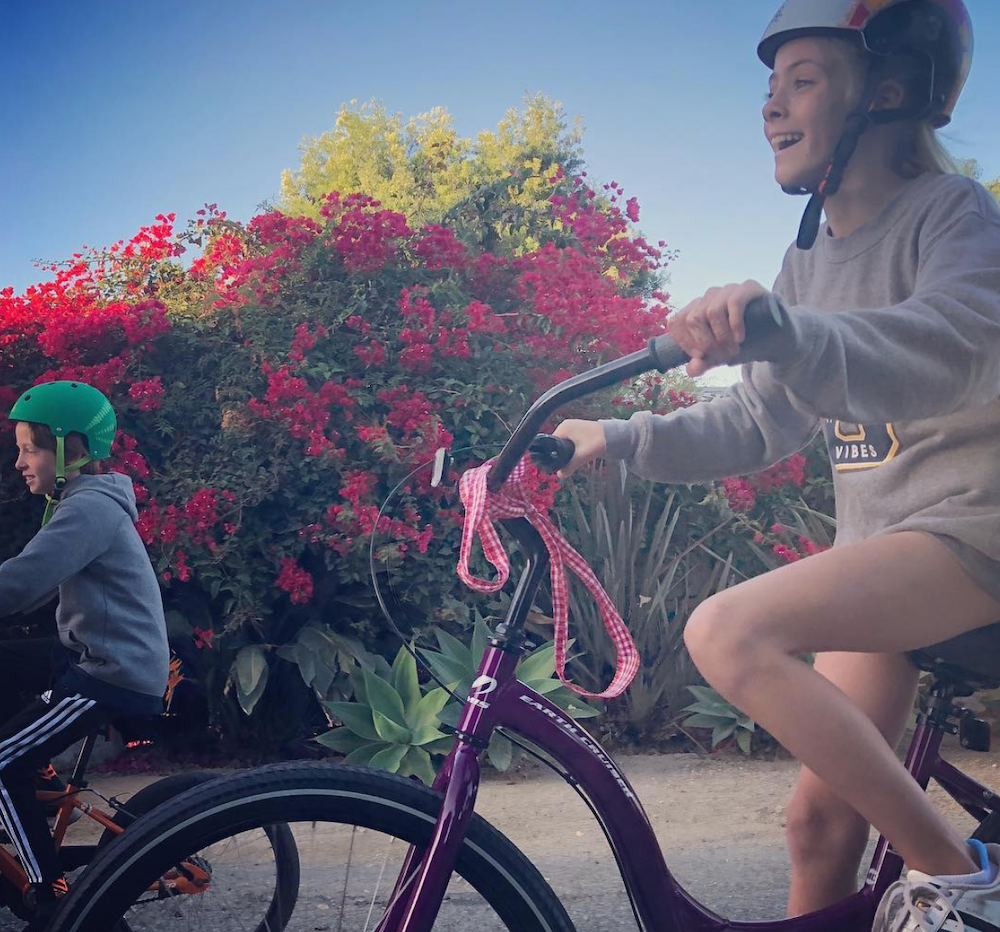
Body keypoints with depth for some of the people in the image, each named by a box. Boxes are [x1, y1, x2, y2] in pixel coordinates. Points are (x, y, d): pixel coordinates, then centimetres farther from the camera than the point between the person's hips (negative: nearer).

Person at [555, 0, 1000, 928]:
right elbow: (758, 425, 13)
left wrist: (778, 329, -47)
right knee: (821, 820, 4)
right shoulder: (808, 260, 12)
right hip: (880, 542, 7)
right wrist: (614, 439, 3)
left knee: (728, 631, -28)